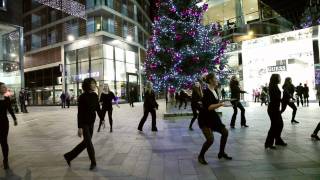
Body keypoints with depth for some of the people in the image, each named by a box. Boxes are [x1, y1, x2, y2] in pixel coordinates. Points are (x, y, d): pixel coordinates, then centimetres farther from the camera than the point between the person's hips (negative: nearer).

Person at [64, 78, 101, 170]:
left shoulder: (95, 96, 1)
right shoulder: (82, 97, -18)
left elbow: (98, 109, 9)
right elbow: (80, 113, -18)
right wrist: (79, 127, -20)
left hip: (91, 122, 7)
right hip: (84, 123, -7)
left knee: (86, 142, 14)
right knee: (88, 142, -1)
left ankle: (69, 156, 32)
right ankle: (93, 162, 17)